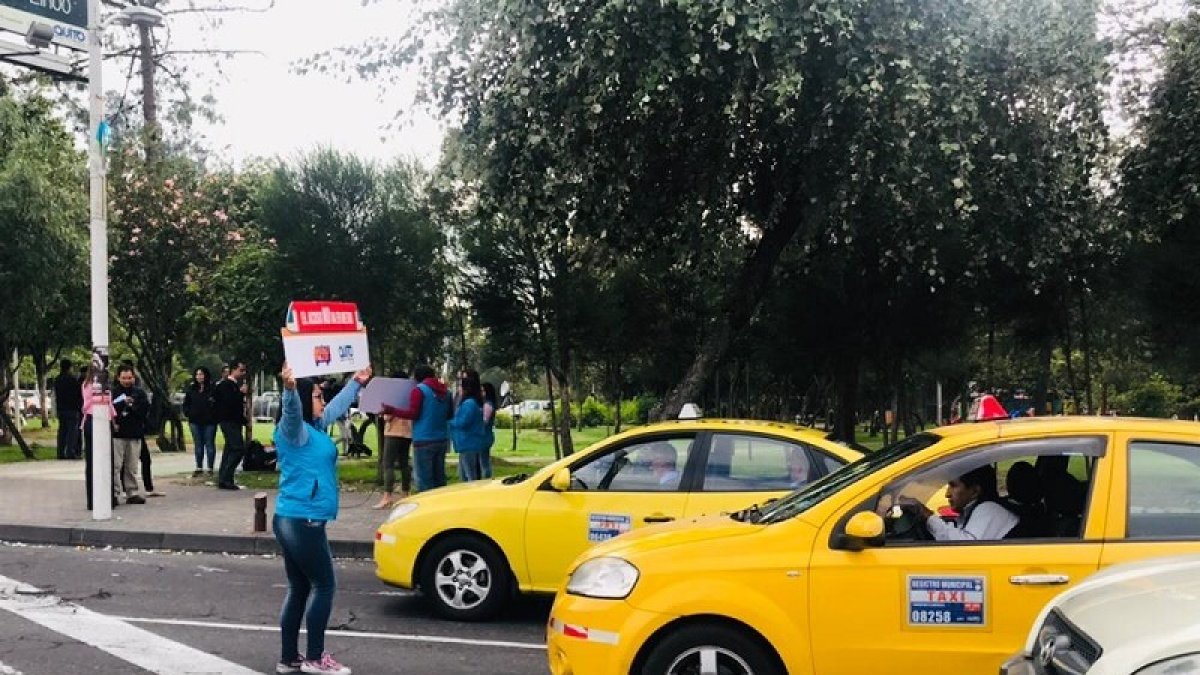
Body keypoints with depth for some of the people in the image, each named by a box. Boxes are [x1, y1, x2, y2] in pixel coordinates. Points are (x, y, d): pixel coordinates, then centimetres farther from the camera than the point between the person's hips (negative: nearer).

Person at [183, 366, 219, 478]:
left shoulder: (212, 389, -4)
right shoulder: (191, 389, 9)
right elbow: (186, 404, 16)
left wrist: (214, 415, -11)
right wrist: (188, 414, 3)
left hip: (210, 421, -4)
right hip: (195, 421, 4)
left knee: (210, 445, 1)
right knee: (198, 445, 9)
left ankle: (210, 468, 6)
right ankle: (199, 468, 14)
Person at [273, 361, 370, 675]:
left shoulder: (315, 427, 14)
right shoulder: (294, 430, -12)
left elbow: (337, 406, 32)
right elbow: (291, 410, -36)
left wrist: (356, 383, 42)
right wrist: (289, 388, -56)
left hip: (294, 520, 10)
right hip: (302, 521, -10)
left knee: (299, 589, 12)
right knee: (324, 586, -2)